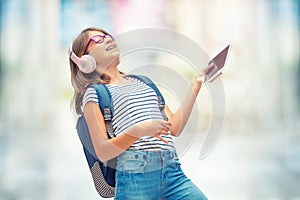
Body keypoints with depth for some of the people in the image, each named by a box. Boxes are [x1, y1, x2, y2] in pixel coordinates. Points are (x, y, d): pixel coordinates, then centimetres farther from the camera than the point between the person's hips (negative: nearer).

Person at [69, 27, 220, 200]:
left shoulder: (142, 82, 24)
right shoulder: (93, 93, 7)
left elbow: (175, 128, 17)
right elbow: (102, 152, -3)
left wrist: (196, 85, 14)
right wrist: (139, 130, -17)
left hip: (173, 172, 4)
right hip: (136, 175, -4)